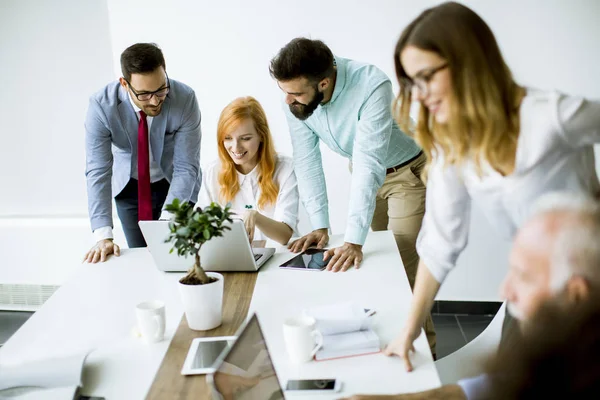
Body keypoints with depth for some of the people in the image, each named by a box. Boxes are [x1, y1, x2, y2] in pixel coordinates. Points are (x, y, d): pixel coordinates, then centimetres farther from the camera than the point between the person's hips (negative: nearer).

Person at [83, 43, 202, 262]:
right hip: (129, 187, 1)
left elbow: (186, 168, -26)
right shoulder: (101, 105, -26)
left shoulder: (185, 99, -28)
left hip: (177, 186, 0)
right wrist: (103, 236, -34)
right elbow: (98, 171, -26)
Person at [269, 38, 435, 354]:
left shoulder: (372, 86, -38)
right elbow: (307, 161, -17)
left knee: (401, 260, -9)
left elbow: (369, 166, -42)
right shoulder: (294, 96, -21)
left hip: (406, 170, -5)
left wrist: (354, 241, -45)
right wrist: (319, 226, -22)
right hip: (364, 171, 5)